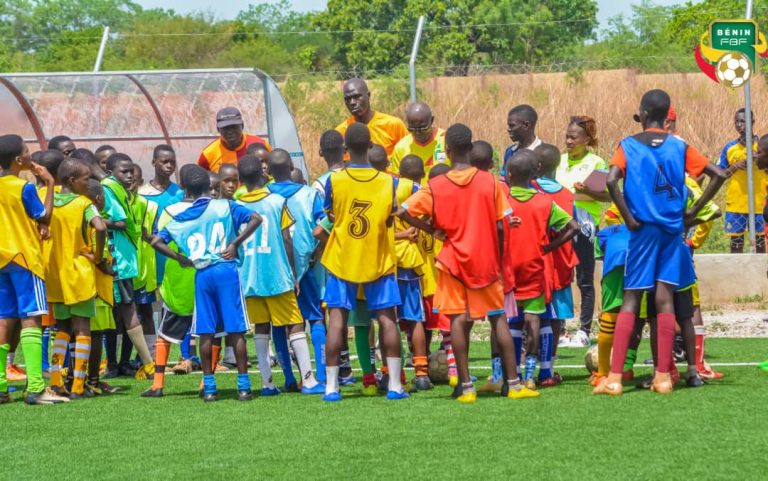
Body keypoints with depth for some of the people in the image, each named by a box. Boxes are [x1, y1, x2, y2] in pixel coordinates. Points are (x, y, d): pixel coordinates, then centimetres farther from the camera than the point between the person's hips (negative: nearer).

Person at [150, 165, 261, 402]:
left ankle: (209, 387, 7)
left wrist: (180, 258, 9)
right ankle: (243, 386, 0)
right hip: (227, 269, -2)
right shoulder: (224, 206, 2)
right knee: (236, 330, 1)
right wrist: (235, 243, -5)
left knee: (205, 333, 7)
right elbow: (255, 219, -8)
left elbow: (157, 241, 5)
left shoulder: (180, 219, 8)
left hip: (201, 274, 2)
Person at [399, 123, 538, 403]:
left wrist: (433, 230, 2)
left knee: (458, 320, 1)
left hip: (452, 261, -1)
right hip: (486, 261, 1)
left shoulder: (435, 186, -4)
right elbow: (501, 226, -4)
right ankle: (514, 384, 7)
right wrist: (498, 260, 7)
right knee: (499, 320, 8)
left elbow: (404, 212, -10)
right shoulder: (490, 182, -4)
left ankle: (466, 387, -4)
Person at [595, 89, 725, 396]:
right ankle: (663, 376, 2)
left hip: (643, 229, -2)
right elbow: (718, 175, 0)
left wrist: (628, 218, -12)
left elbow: (611, 180, -20)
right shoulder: (679, 147, 4)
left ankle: (614, 378, -7)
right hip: (673, 229, 2)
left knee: (630, 300, 0)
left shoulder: (628, 146, -3)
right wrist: (693, 211, 4)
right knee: (664, 298, 4)